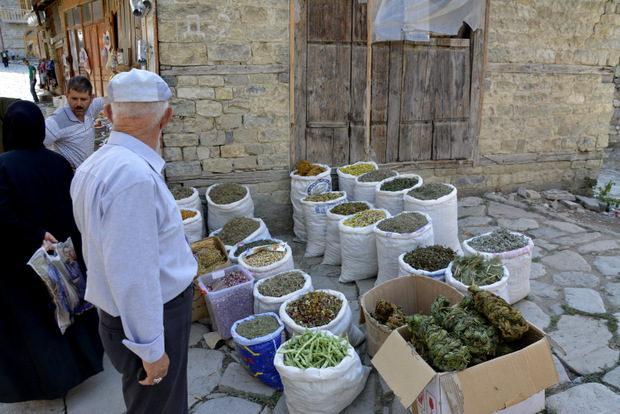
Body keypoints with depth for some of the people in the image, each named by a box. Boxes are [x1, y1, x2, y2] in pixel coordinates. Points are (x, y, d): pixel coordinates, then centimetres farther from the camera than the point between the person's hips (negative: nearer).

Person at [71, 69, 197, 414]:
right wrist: (151, 349, -19)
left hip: (116, 312, 9)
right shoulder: (135, 177, -29)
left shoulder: (95, 165, 2)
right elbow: (133, 277, -28)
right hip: (150, 317, -9)